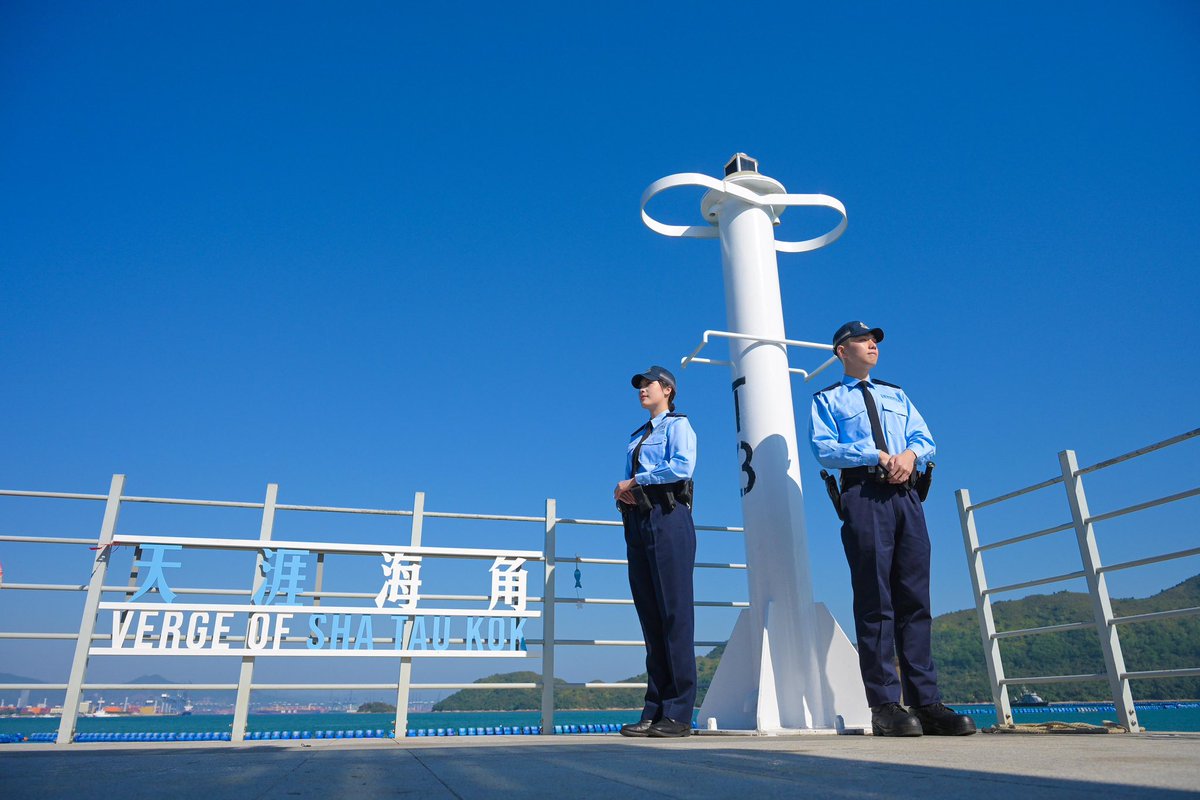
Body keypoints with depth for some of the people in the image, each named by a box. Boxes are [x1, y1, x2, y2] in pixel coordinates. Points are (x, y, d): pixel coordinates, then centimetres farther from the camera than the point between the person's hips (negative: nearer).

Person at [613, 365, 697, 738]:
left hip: (667, 516, -7)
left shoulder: (678, 424, 4)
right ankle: (654, 711, 6)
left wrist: (635, 481, -8)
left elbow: (683, 466, -14)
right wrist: (622, 492, 0)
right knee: (649, 616, 4)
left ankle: (678, 714, -6)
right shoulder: (636, 437, 27)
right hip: (637, 522, 7)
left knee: (674, 612, -9)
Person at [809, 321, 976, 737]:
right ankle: (885, 706, -4)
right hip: (863, 495, -4)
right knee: (875, 602, -7)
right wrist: (875, 455, -13)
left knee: (915, 600, 1)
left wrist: (910, 454, -7)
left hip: (905, 495, 5)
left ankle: (926, 703, 4)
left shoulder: (897, 395, 27)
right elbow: (823, 448, -1)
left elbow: (925, 438, 16)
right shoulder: (828, 399, 13)